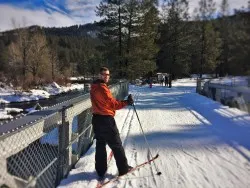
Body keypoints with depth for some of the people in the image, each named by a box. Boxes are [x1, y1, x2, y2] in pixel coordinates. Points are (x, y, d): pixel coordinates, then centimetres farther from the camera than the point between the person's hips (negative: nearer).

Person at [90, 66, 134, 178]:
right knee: (116, 145, 5)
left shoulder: (93, 87, 9)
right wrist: (126, 102, -14)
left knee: (100, 144, 14)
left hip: (96, 119, 9)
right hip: (106, 119, -9)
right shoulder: (102, 88, -19)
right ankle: (123, 169, 16)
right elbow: (113, 104, -18)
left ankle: (100, 171, 21)